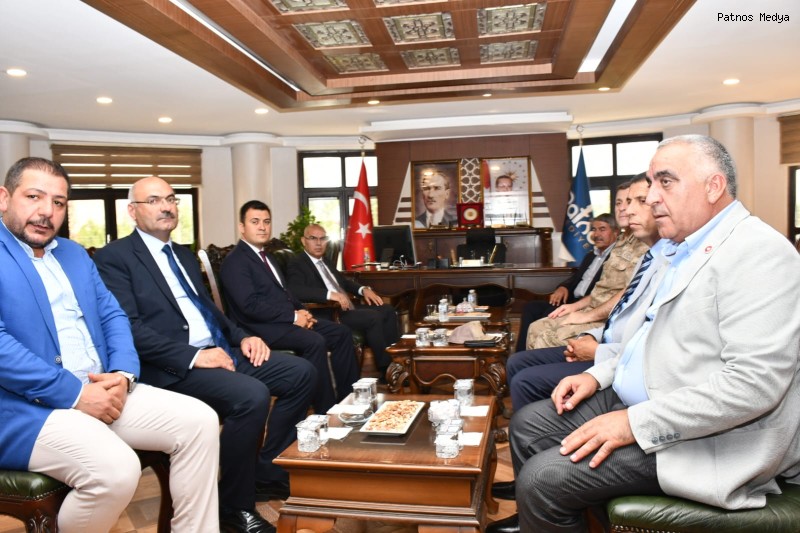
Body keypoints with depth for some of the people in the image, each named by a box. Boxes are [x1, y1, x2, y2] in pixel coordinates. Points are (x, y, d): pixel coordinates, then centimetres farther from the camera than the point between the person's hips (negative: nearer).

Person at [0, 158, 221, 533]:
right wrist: (75, 393, -19)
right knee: (116, 469, -31)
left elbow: (112, 315, 14)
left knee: (198, 421, -9)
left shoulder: (74, 254, 17)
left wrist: (123, 373, -6)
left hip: (100, 389, 7)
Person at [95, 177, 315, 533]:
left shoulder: (184, 255, 22)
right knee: (252, 395, -31)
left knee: (301, 374, -4)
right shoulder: (114, 258, -4)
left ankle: (265, 470, 10)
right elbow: (129, 328, -15)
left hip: (220, 351, 8)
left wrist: (242, 337, 5)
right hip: (174, 367, -8)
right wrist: (192, 356, -22)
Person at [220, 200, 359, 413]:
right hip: (263, 327, -10)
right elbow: (250, 305, -21)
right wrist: (293, 316, -18)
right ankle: (326, 409, -18)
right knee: (315, 341, -31)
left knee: (342, 332, 1)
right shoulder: (235, 262, -10)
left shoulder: (266, 257, 20)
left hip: (286, 319, 10)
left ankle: (348, 397, 6)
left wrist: (301, 311, 1)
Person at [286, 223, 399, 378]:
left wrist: (363, 289, 8)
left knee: (387, 310, -1)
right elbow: (295, 290, -25)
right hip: (328, 315, -9)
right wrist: (329, 294, -33)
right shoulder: (297, 264, -7)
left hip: (346, 308, 9)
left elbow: (343, 281, 29)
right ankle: (387, 369, -12)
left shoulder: (325, 261, 20)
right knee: (373, 317, -24)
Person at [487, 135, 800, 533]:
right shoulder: (682, 250, 12)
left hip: (704, 438, -9)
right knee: (527, 424, 10)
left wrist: (636, 423, -24)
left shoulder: (758, 252, -18)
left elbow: (756, 381, -26)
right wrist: (600, 375, 6)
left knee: (542, 478, -19)